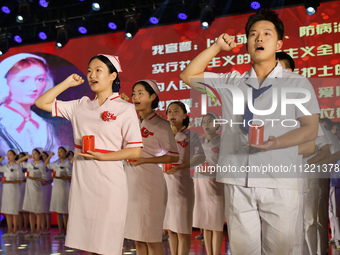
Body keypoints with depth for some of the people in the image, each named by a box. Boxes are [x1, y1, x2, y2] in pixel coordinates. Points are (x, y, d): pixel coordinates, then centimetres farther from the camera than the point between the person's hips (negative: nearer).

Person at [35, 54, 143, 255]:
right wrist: (67, 83, 10)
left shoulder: (125, 109, -2)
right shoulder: (81, 106, 11)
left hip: (108, 180, -5)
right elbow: (42, 103, 15)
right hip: (82, 179, 5)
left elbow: (135, 151, -7)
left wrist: (101, 156, -18)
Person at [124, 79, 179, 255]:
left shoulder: (160, 124, -5)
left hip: (149, 182, -6)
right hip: (131, 181, 6)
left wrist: (143, 160, -14)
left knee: (151, 237, -4)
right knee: (137, 237, 9)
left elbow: (174, 156, -8)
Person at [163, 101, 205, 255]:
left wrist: (179, 167, -28)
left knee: (182, 228, -4)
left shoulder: (191, 135, -1)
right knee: (170, 228, 8)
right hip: (165, 184, 5)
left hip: (182, 184, -5)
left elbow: (200, 157, -17)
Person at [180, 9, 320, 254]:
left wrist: (276, 143, -17)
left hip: (279, 181, -2)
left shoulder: (297, 83, 8)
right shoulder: (231, 82, 16)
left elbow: (310, 129, 0)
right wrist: (217, 47, 9)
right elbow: (189, 75, 19)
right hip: (238, 181, 2)